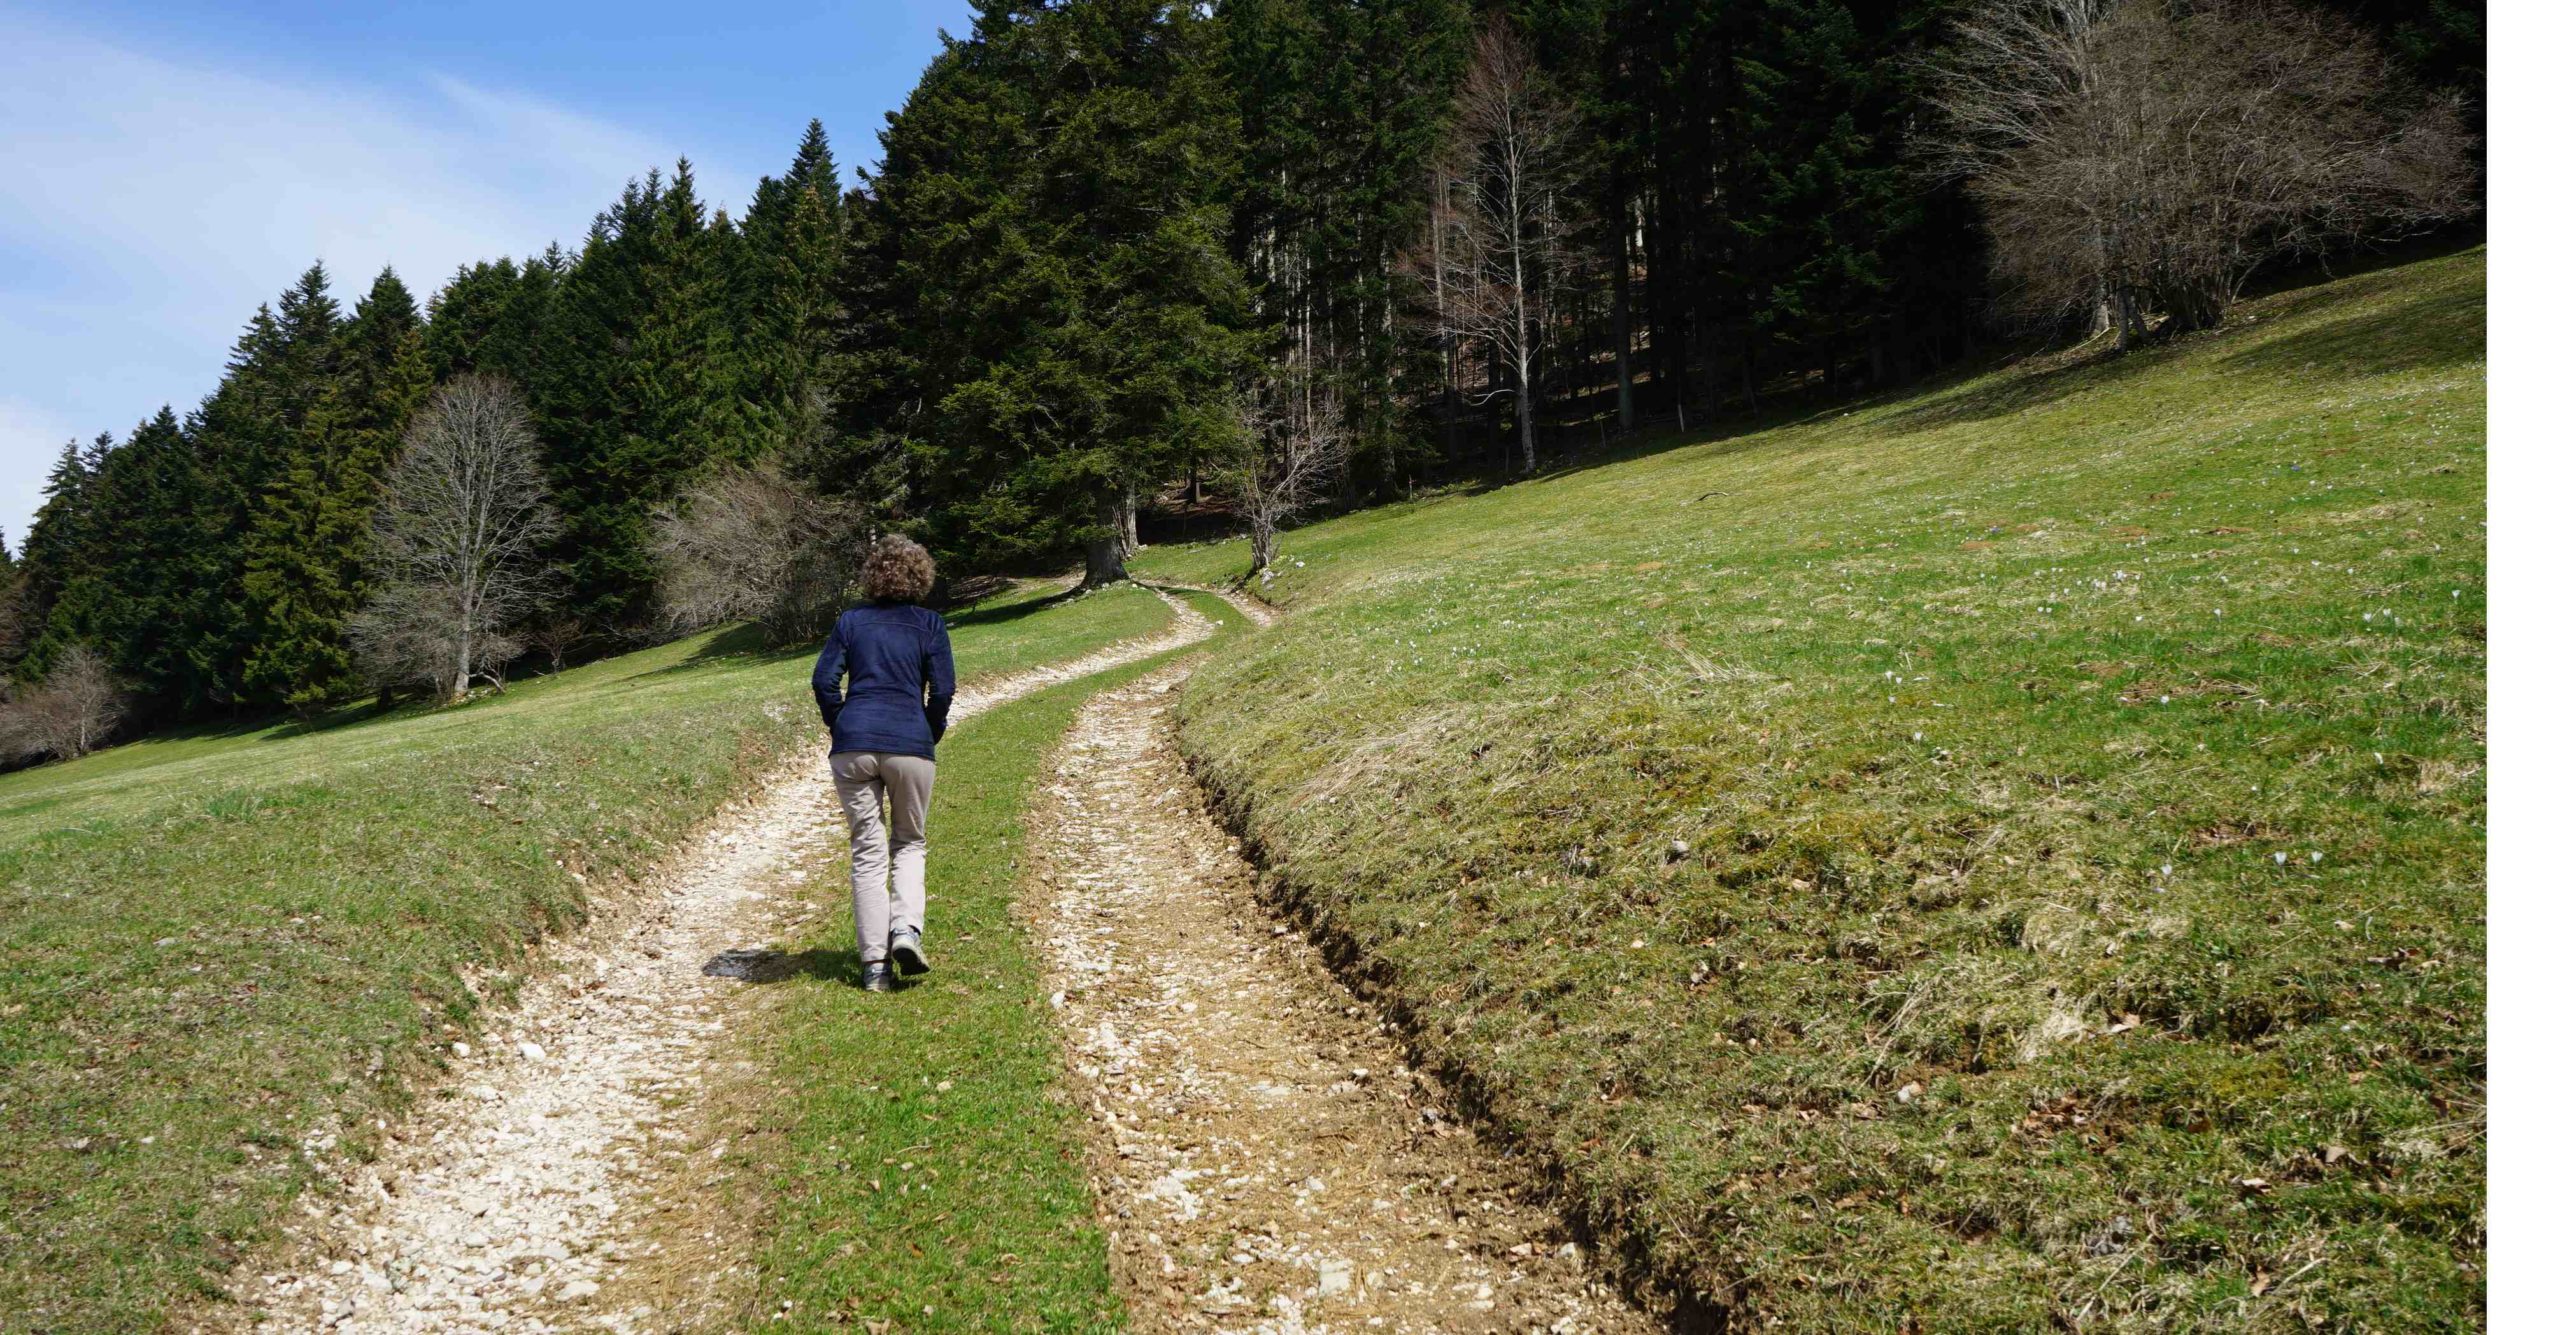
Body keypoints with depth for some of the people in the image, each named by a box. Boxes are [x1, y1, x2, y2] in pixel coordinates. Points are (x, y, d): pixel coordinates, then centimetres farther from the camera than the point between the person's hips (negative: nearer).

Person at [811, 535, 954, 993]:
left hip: (853, 746, 1)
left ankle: (874, 962, 2)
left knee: (868, 851, 6)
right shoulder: (929, 625, 5)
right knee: (909, 843, 16)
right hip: (909, 745, -1)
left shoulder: (851, 621, 10)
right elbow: (942, 691, -1)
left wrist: (840, 728, 14)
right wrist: (930, 736, 14)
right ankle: (906, 929, -7)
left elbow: (824, 680, 3)